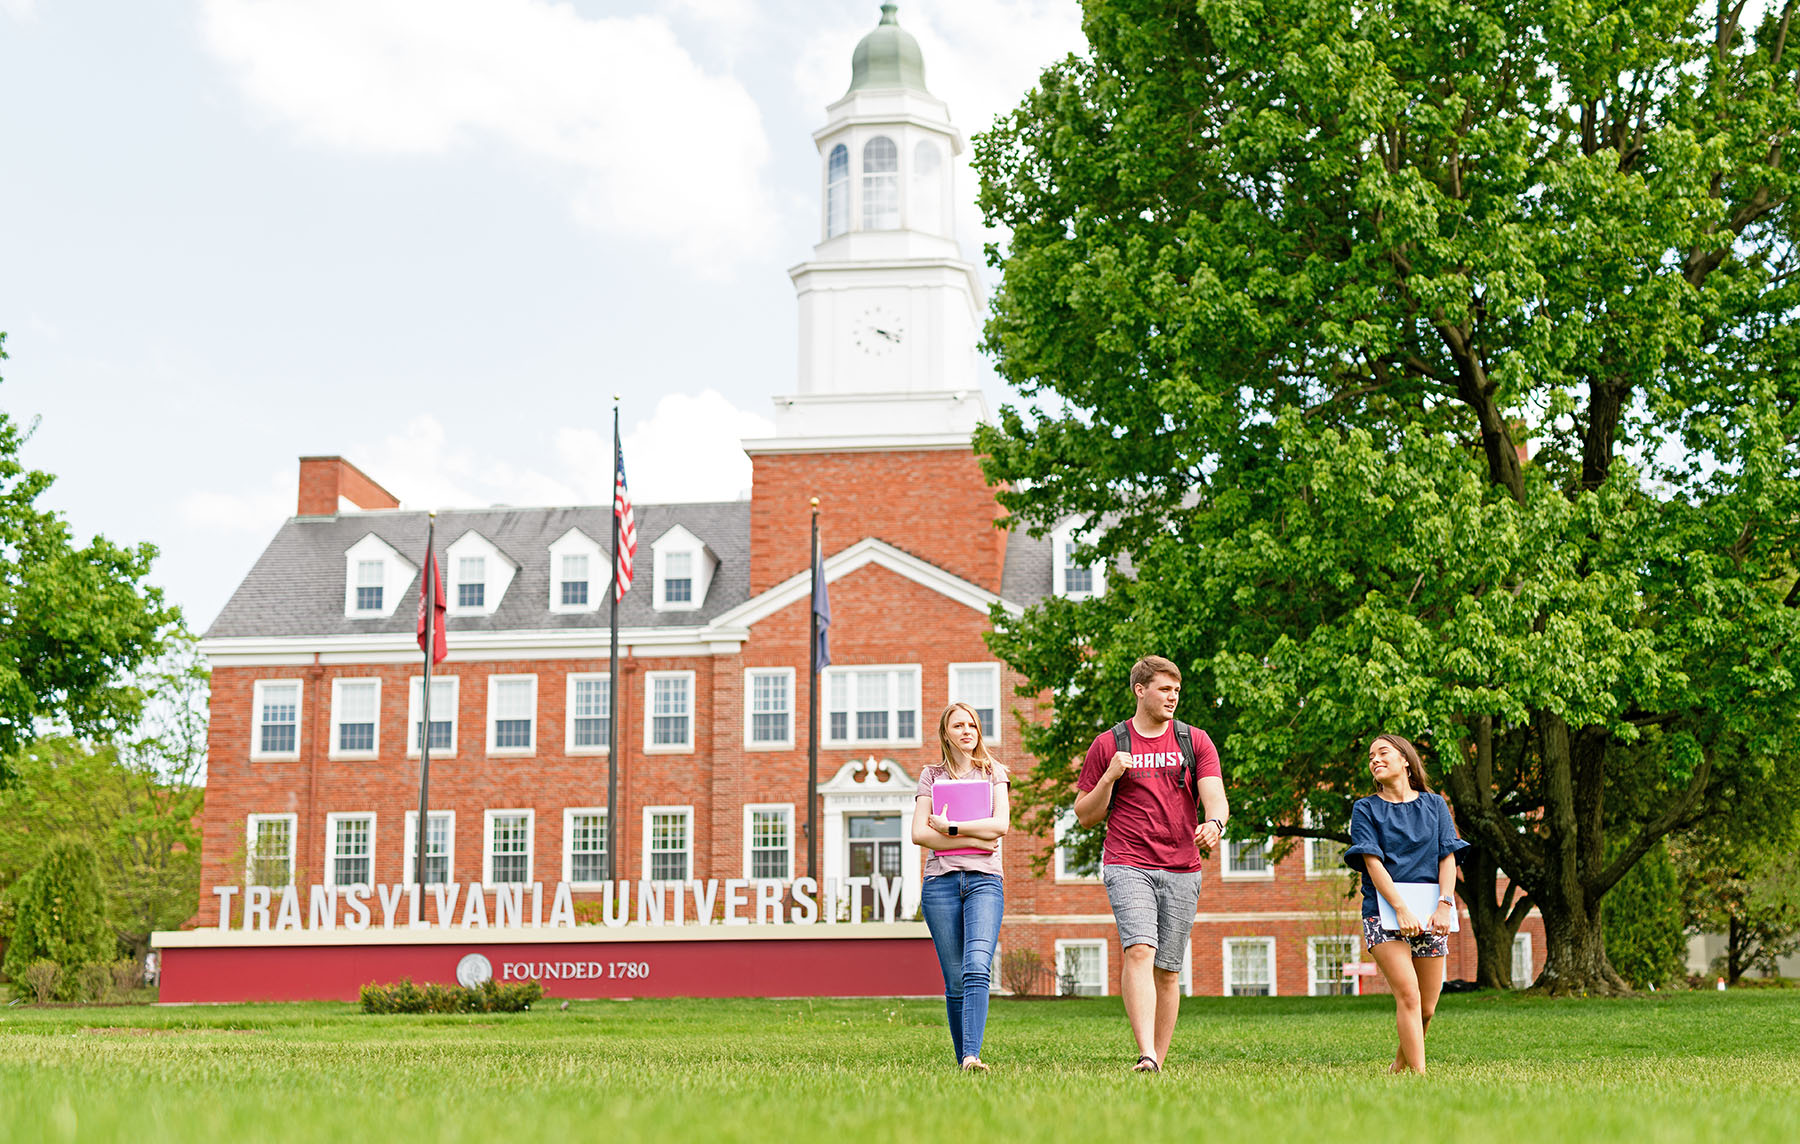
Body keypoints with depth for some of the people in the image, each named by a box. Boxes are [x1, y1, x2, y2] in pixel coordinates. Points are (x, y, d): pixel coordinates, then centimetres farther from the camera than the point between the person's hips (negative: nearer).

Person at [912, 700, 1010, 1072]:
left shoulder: (993, 772, 14)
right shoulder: (931, 775, 14)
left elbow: (1001, 824, -2)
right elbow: (919, 833, 1)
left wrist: (949, 828, -5)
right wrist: (973, 839, -6)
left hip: (985, 880, -1)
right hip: (941, 882, 1)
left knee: (977, 969, -20)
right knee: (954, 980, 1)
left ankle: (972, 1057, -29)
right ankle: (962, 1061, 9)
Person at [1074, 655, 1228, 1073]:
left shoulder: (1195, 742, 11)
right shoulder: (1108, 745, 7)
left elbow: (1215, 796, -1)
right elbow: (1085, 816, 9)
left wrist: (1214, 823, -24)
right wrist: (1109, 777, -8)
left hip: (1181, 870, 2)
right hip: (1127, 865, -2)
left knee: (1168, 970, 5)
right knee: (1140, 949, -21)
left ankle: (1159, 1061, 14)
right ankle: (1146, 1055, -28)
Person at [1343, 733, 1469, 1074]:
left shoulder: (1434, 804, 14)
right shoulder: (1366, 809, 6)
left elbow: (1449, 857, 5)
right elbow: (1372, 862, -4)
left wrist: (1445, 905, -10)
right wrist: (1401, 909, -17)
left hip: (1429, 915, 3)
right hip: (1384, 912, -3)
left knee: (1427, 1008, 4)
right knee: (1408, 996, -18)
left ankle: (1400, 1064, 27)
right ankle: (1418, 1073, -18)